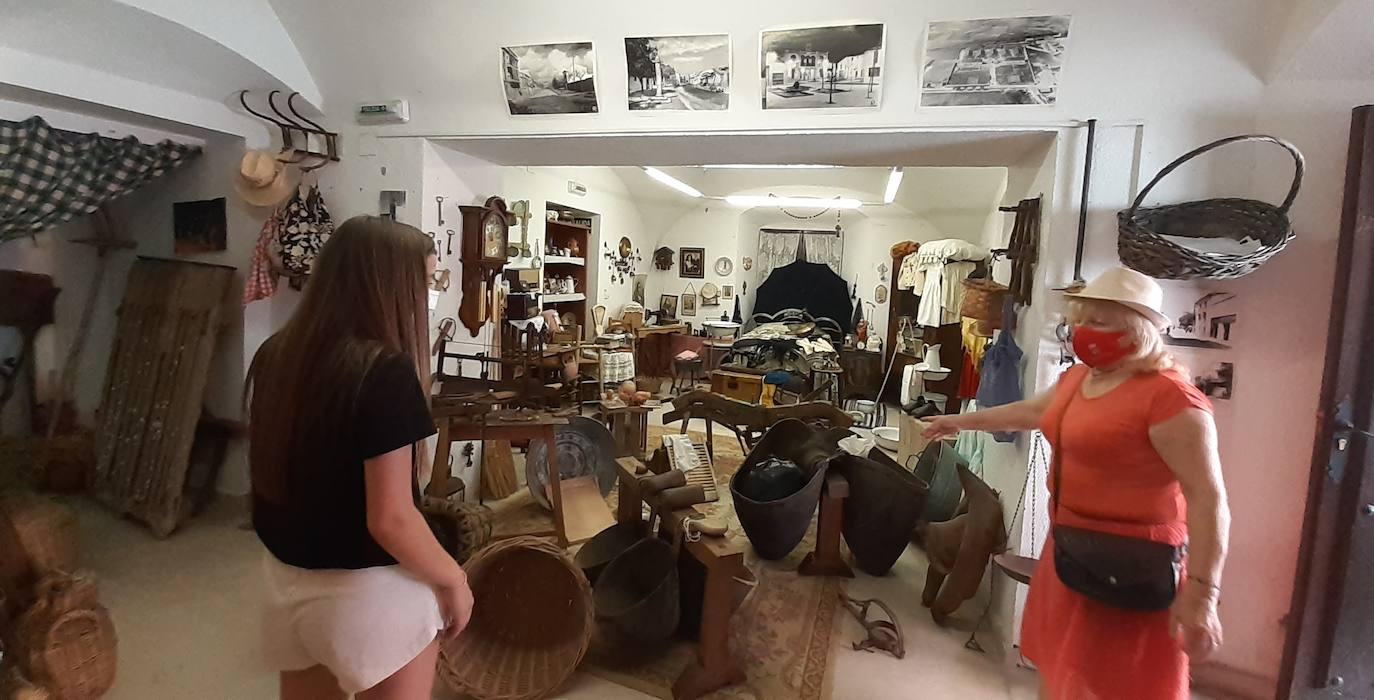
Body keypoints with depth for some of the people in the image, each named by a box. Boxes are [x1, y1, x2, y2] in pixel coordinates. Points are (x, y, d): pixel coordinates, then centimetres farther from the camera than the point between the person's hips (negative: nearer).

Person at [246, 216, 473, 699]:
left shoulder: (274, 356, -2)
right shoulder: (385, 370, -24)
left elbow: (272, 467, 13)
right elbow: (389, 520, -24)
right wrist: (453, 580, -11)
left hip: (287, 578, 7)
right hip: (367, 590, -7)